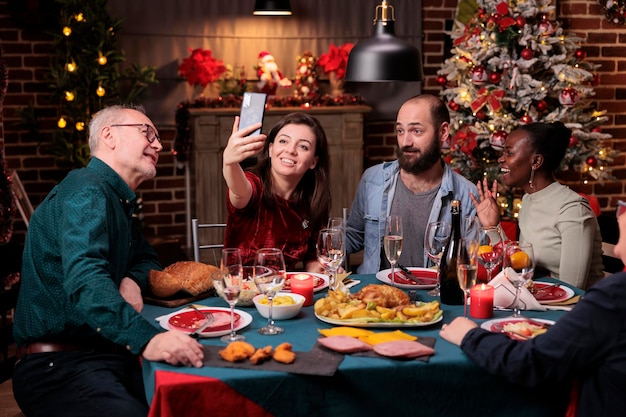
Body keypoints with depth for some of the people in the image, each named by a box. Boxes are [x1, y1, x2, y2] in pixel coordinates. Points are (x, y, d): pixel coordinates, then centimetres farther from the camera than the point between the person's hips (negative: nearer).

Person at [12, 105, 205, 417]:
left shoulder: (117, 201, 17)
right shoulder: (86, 192, -13)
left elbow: (146, 258, 28)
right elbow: (85, 279, -30)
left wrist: (132, 281, 2)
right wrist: (146, 338, -45)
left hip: (109, 354, 9)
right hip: (58, 366, -9)